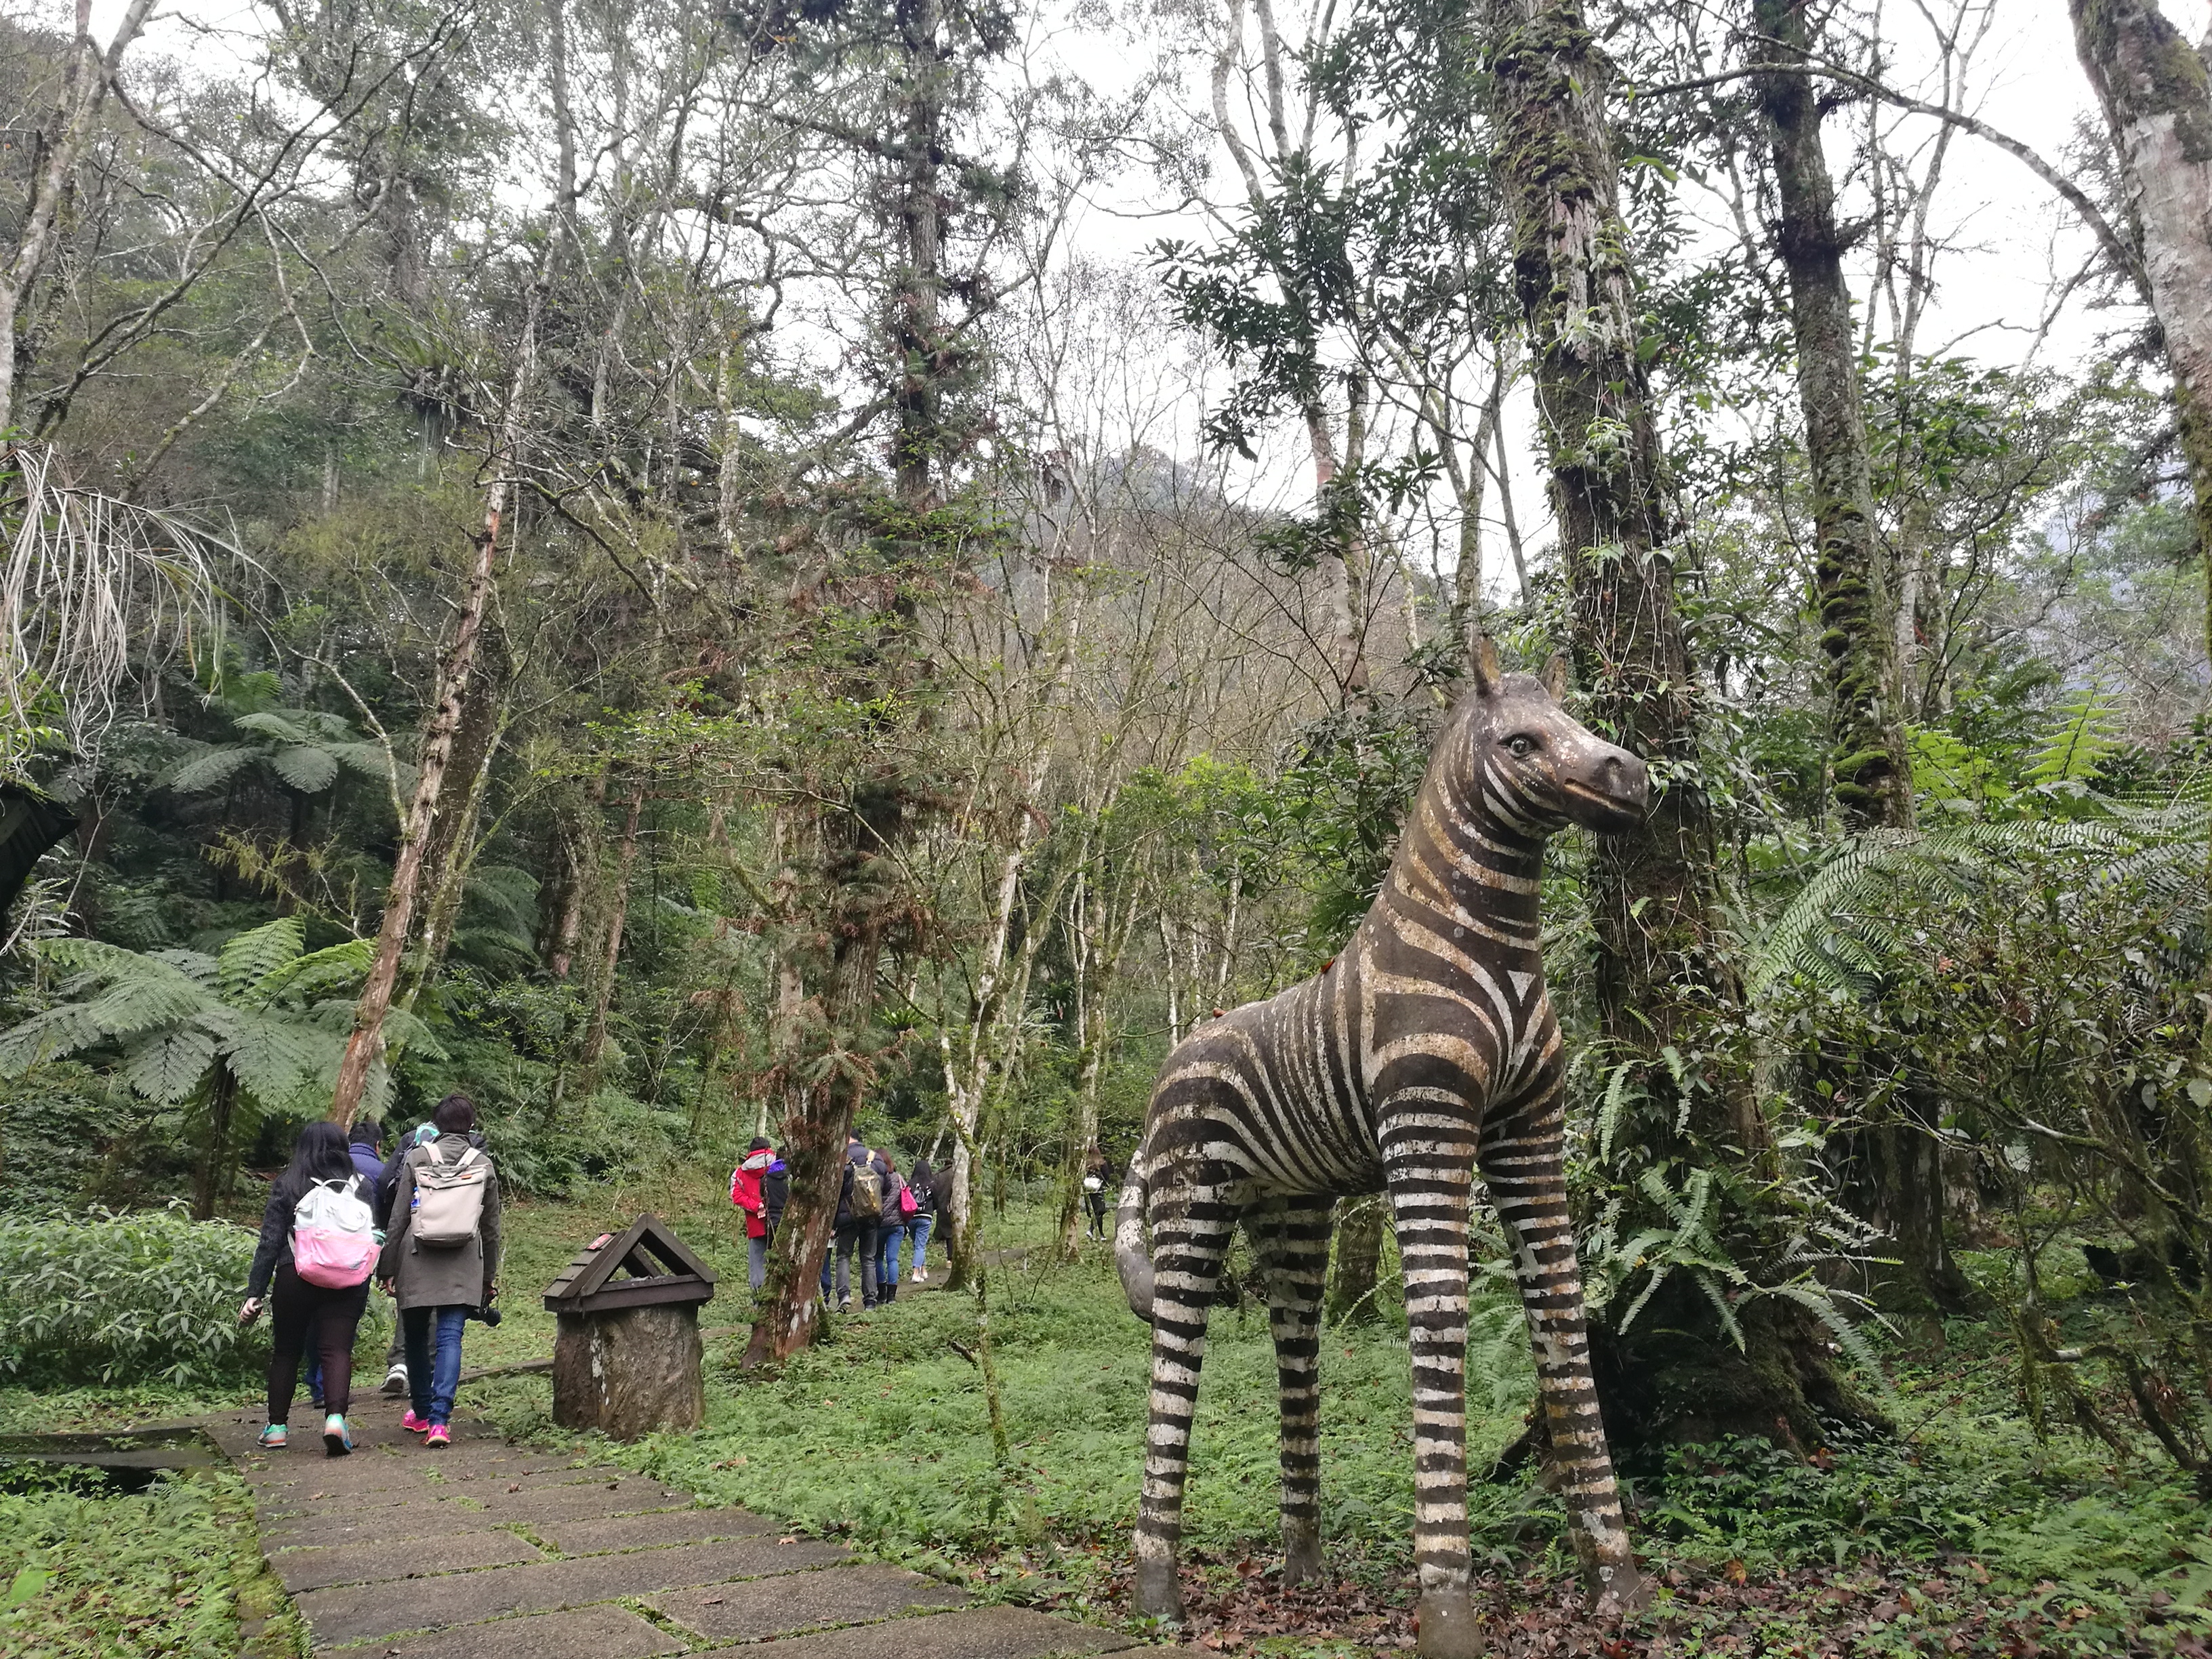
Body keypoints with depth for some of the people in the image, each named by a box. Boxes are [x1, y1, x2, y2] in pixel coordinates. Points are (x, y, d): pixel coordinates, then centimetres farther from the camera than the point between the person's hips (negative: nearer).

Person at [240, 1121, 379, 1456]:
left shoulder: (287, 1186, 1)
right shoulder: (360, 1187, 5)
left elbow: (270, 1242, -1)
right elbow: (375, 1234, 4)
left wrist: (255, 1293, 0)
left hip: (294, 1279, 0)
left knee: (285, 1350, 16)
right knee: (338, 1349, -2)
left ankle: (277, 1425, 23)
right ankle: (336, 1416, -22)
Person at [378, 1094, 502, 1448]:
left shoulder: (417, 1158, 0)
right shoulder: (483, 1165, 5)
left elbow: (398, 1218, -1)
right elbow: (491, 1226, 11)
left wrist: (388, 1267, 6)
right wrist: (490, 1275, 20)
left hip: (416, 1262, 0)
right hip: (463, 1268, 0)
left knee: (417, 1337, 16)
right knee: (450, 1338, -2)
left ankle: (421, 1412, 30)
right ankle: (439, 1419, -14)